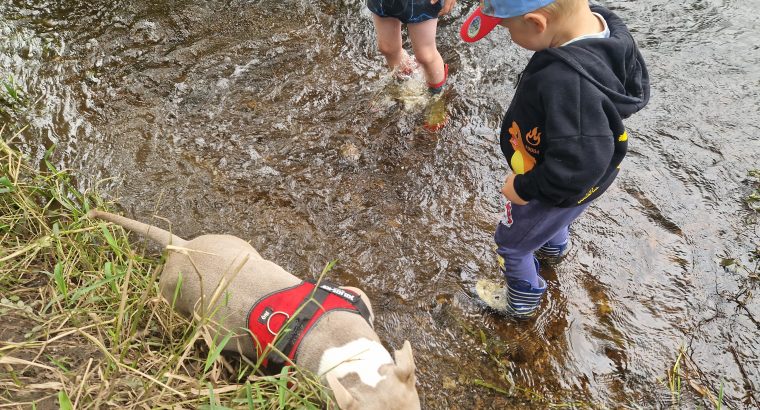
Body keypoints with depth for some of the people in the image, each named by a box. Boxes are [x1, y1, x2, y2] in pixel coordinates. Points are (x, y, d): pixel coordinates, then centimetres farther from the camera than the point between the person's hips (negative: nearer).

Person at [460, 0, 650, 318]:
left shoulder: (569, 84, -47)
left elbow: (576, 167, -42)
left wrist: (525, 188, -25)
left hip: (562, 187, -8)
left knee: (512, 243, 19)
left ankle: (522, 302, 47)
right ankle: (554, 245, 71)